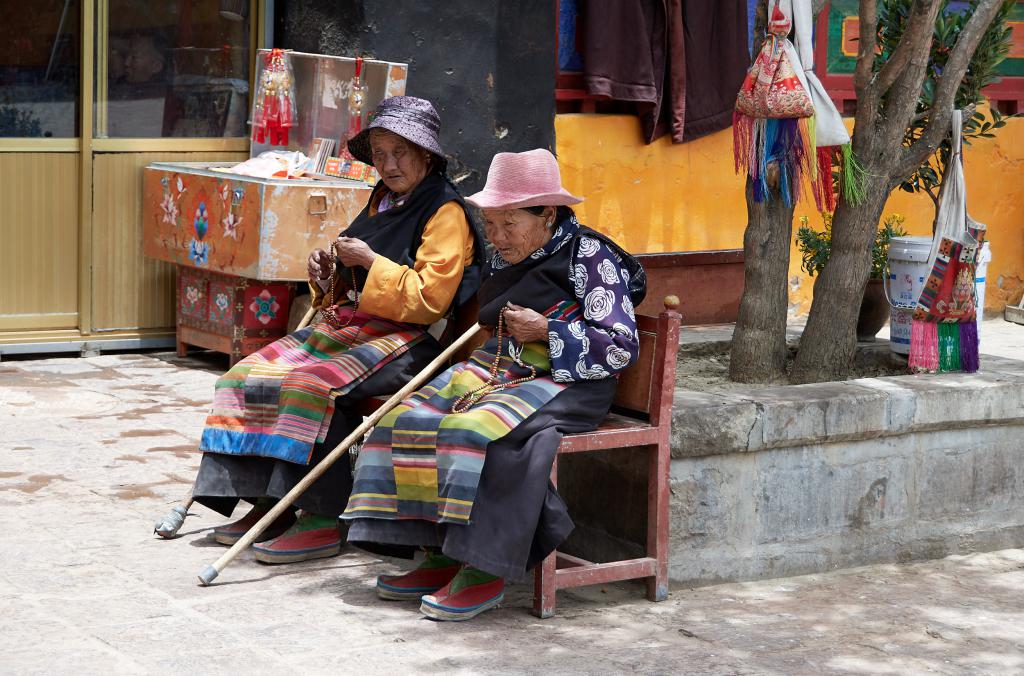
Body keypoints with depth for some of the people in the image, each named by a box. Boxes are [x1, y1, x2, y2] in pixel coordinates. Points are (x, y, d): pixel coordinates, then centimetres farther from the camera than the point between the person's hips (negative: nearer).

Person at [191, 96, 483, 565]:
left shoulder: (445, 212, -8)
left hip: (408, 338, -9)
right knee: (251, 375, -7)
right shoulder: (382, 202, 19)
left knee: (313, 385, -31)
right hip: (351, 324, 9)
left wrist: (371, 262, -18)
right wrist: (329, 276, 6)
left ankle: (324, 520, -24)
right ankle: (270, 504, -7)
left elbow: (430, 299, -15)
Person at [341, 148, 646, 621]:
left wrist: (547, 332, -15)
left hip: (560, 384, -8)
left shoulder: (589, 256, -8)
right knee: (407, 420, -13)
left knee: (476, 433, -34)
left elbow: (621, 347, -14)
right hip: (496, 369, 8)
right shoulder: (504, 260, 15)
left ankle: (486, 570, -27)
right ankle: (442, 558, -13)